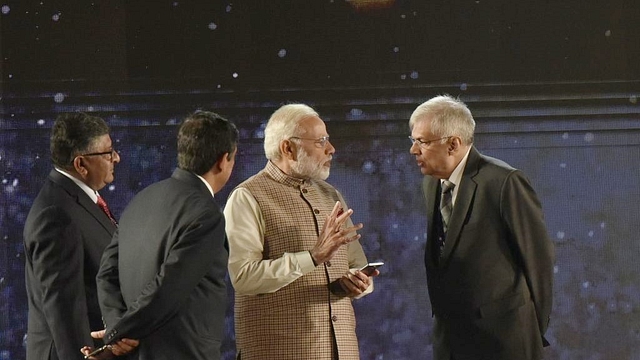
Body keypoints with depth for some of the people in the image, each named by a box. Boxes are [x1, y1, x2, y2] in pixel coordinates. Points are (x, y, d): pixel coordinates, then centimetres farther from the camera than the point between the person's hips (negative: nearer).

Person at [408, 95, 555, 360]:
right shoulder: (431, 183, 9)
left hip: (501, 338, -7)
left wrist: (535, 329, -4)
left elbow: (539, 258, -10)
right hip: (449, 336, 7)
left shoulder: (504, 182, -15)